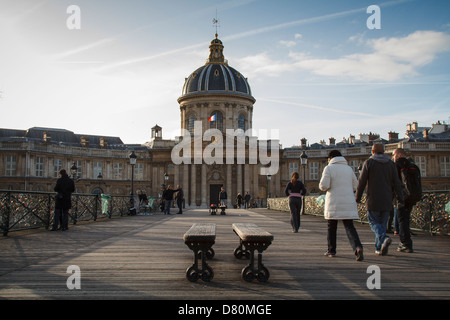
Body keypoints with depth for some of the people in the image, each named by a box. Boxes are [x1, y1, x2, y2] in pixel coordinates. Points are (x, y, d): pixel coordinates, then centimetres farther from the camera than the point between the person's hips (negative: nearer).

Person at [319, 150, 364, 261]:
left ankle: (331, 250, 21)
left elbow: (323, 186, -13)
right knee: (349, 226, 1)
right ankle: (357, 247, -21)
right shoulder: (349, 168, 11)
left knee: (331, 227, 12)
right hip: (348, 203, 3)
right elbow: (355, 186, 15)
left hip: (334, 203, -3)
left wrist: (322, 186, 10)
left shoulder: (329, 168, -3)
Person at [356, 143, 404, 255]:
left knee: (374, 222, 5)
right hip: (387, 200, 3)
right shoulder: (391, 164, 7)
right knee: (383, 223, 11)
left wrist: (358, 197, 4)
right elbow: (396, 183, 2)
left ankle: (384, 238, -22)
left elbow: (362, 182, -4)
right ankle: (379, 248, 12)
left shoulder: (368, 162, -2)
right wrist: (400, 199, 4)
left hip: (373, 200, -3)